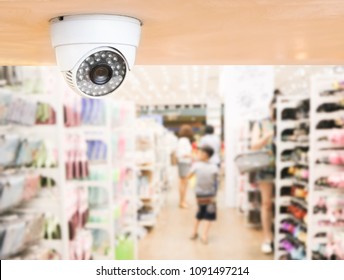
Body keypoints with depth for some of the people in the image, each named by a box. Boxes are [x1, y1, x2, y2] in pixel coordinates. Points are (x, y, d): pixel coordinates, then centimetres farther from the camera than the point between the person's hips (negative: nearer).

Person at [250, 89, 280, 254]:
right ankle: (267, 238, 11)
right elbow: (254, 146, 0)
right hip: (266, 168, 0)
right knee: (267, 203, 3)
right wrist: (268, 136, -13)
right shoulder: (261, 124, 8)